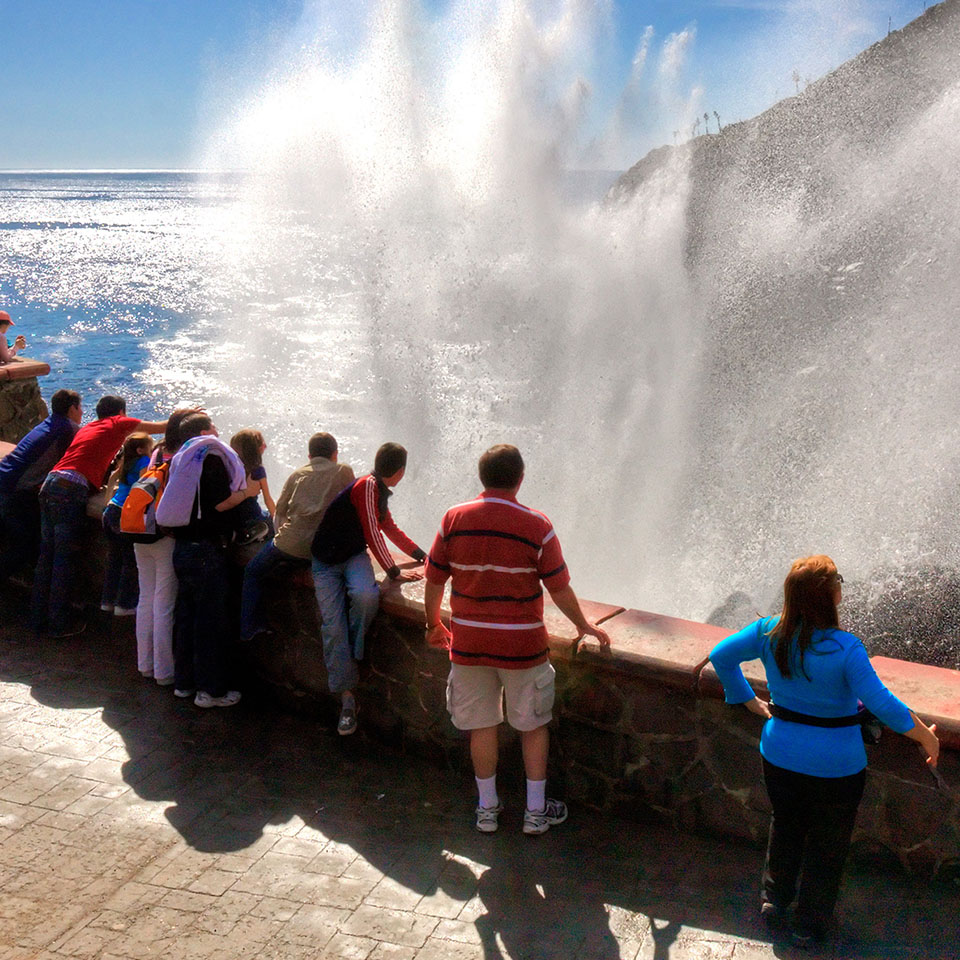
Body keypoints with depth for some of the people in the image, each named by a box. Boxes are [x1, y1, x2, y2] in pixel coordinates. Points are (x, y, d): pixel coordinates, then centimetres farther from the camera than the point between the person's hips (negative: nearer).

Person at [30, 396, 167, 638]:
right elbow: (161, 427, 15)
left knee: (47, 554, 10)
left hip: (50, 482, 8)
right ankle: (59, 623, -3)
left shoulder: (87, 428, 29)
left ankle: (38, 618, 14)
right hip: (71, 488, -8)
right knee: (64, 557, -6)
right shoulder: (119, 424, 10)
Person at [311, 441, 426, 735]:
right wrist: (394, 572, -15)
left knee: (365, 595, -27)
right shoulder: (367, 486, -16)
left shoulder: (379, 490, 10)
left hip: (354, 556, 6)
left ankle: (353, 653, -5)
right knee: (333, 624, -15)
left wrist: (423, 556, 24)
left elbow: (391, 529, 24)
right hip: (327, 560, -6)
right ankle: (347, 695, -10)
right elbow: (373, 534, -18)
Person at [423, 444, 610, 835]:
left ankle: (487, 808, 28)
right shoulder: (537, 527, -13)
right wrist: (584, 625, 11)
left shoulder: (454, 519, -6)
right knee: (533, 725, 15)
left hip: (468, 643, 2)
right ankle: (535, 811, 24)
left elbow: (434, 581, 1)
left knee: (481, 725, 15)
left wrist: (434, 624, 18)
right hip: (522, 646, -2)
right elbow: (560, 589, -6)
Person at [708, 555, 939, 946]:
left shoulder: (769, 633, -12)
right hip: (835, 765, -4)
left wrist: (750, 702, 12)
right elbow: (881, 703, -23)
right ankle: (810, 925, 32)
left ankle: (773, 897, 41)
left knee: (785, 825, 29)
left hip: (780, 755, 4)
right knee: (826, 844, 18)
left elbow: (720, 656, 0)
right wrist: (926, 735, -7)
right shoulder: (845, 648, -26)